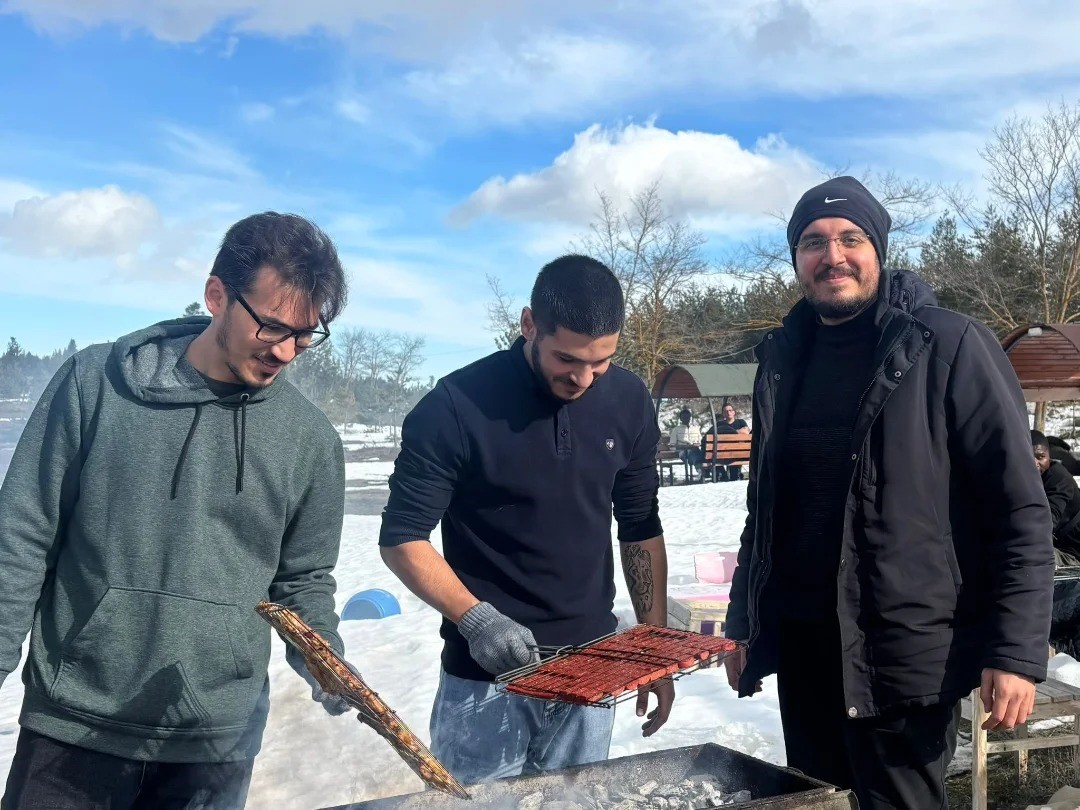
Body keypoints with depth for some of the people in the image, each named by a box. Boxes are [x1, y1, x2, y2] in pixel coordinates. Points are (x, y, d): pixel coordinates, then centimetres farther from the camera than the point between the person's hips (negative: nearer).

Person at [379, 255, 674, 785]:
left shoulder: (628, 402, -2)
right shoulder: (458, 407, -16)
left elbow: (641, 530, 7)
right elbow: (402, 538, -10)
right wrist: (474, 619, -23)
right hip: (486, 678, -4)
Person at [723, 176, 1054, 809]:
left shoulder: (949, 347, -8)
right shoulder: (784, 359, 9)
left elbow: (1019, 509, -10)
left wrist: (1017, 652, -15)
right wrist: (743, 625, 14)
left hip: (905, 654, -5)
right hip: (800, 646, 6)